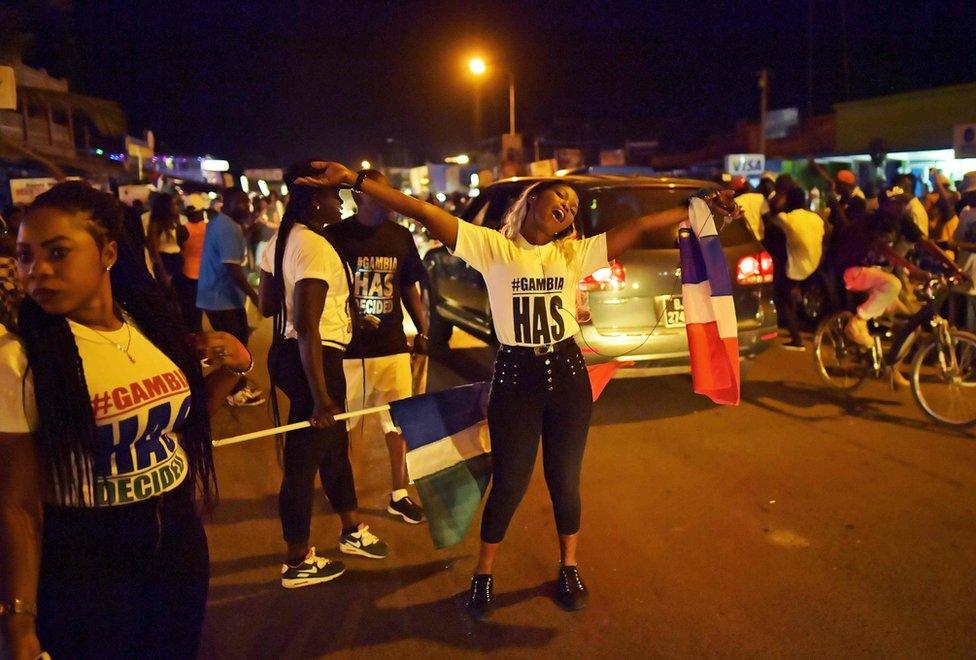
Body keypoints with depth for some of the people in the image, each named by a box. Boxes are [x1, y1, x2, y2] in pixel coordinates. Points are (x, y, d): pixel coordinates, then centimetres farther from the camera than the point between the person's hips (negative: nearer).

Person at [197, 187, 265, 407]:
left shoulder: (221, 222, 13)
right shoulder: (228, 228, -22)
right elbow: (233, 268, -27)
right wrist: (254, 296, -22)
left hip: (219, 294, 11)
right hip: (223, 298, -11)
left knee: (238, 340, 20)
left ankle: (238, 384, 33)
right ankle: (236, 392, 14)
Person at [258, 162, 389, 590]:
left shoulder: (281, 241, 9)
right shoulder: (316, 248, -21)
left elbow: (266, 306, 13)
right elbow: (307, 327, -26)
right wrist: (320, 395, -24)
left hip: (289, 354, 10)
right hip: (315, 358, -10)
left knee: (334, 444, 23)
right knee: (305, 457, 4)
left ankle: (353, 531, 40)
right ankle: (298, 563, 21)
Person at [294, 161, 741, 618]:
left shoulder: (575, 254, 3)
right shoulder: (492, 247, -5)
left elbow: (639, 227, 1)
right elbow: (423, 212, -13)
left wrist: (700, 208, -1)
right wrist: (354, 181, -20)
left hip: (567, 373, 3)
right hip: (515, 376, -2)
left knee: (565, 480, 12)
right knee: (509, 483, 6)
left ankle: (569, 568, 35)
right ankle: (484, 575, 29)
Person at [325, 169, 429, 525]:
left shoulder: (400, 237, 6)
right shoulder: (335, 236, -6)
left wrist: (422, 331, 9)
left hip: (393, 346, 3)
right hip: (347, 348, -3)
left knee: (399, 422, 9)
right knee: (342, 424, 10)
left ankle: (399, 494, 23)